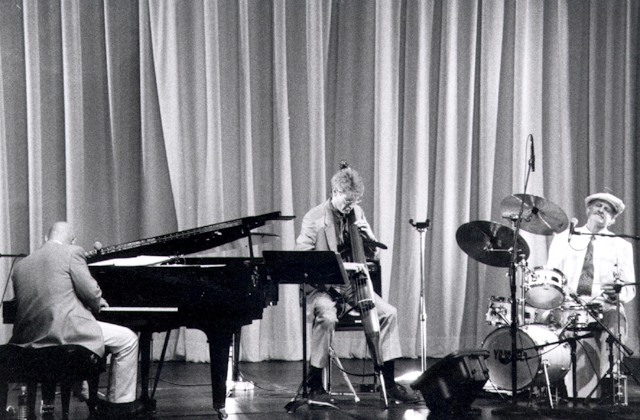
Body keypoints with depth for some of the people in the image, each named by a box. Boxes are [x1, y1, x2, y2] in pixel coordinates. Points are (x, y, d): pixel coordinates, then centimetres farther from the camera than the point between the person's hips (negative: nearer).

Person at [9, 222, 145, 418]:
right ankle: (120, 402, 13)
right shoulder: (72, 253, -2)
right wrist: (97, 304, 17)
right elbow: (91, 292, -7)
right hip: (65, 331, -7)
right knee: (128, 339, 10)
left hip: (29, 337, 7)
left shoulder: (21, 265, 16)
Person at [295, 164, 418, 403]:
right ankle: (314, 385, -22)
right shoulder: (314, 219, -6)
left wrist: (369, 238, -7)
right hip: (323, 288, -5)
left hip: (353, 286, 5)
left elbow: (374, 255, 15)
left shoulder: (357, 214, 10)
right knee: (327, 317, -36)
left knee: (389, 313, -16)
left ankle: (389, 383, -8)